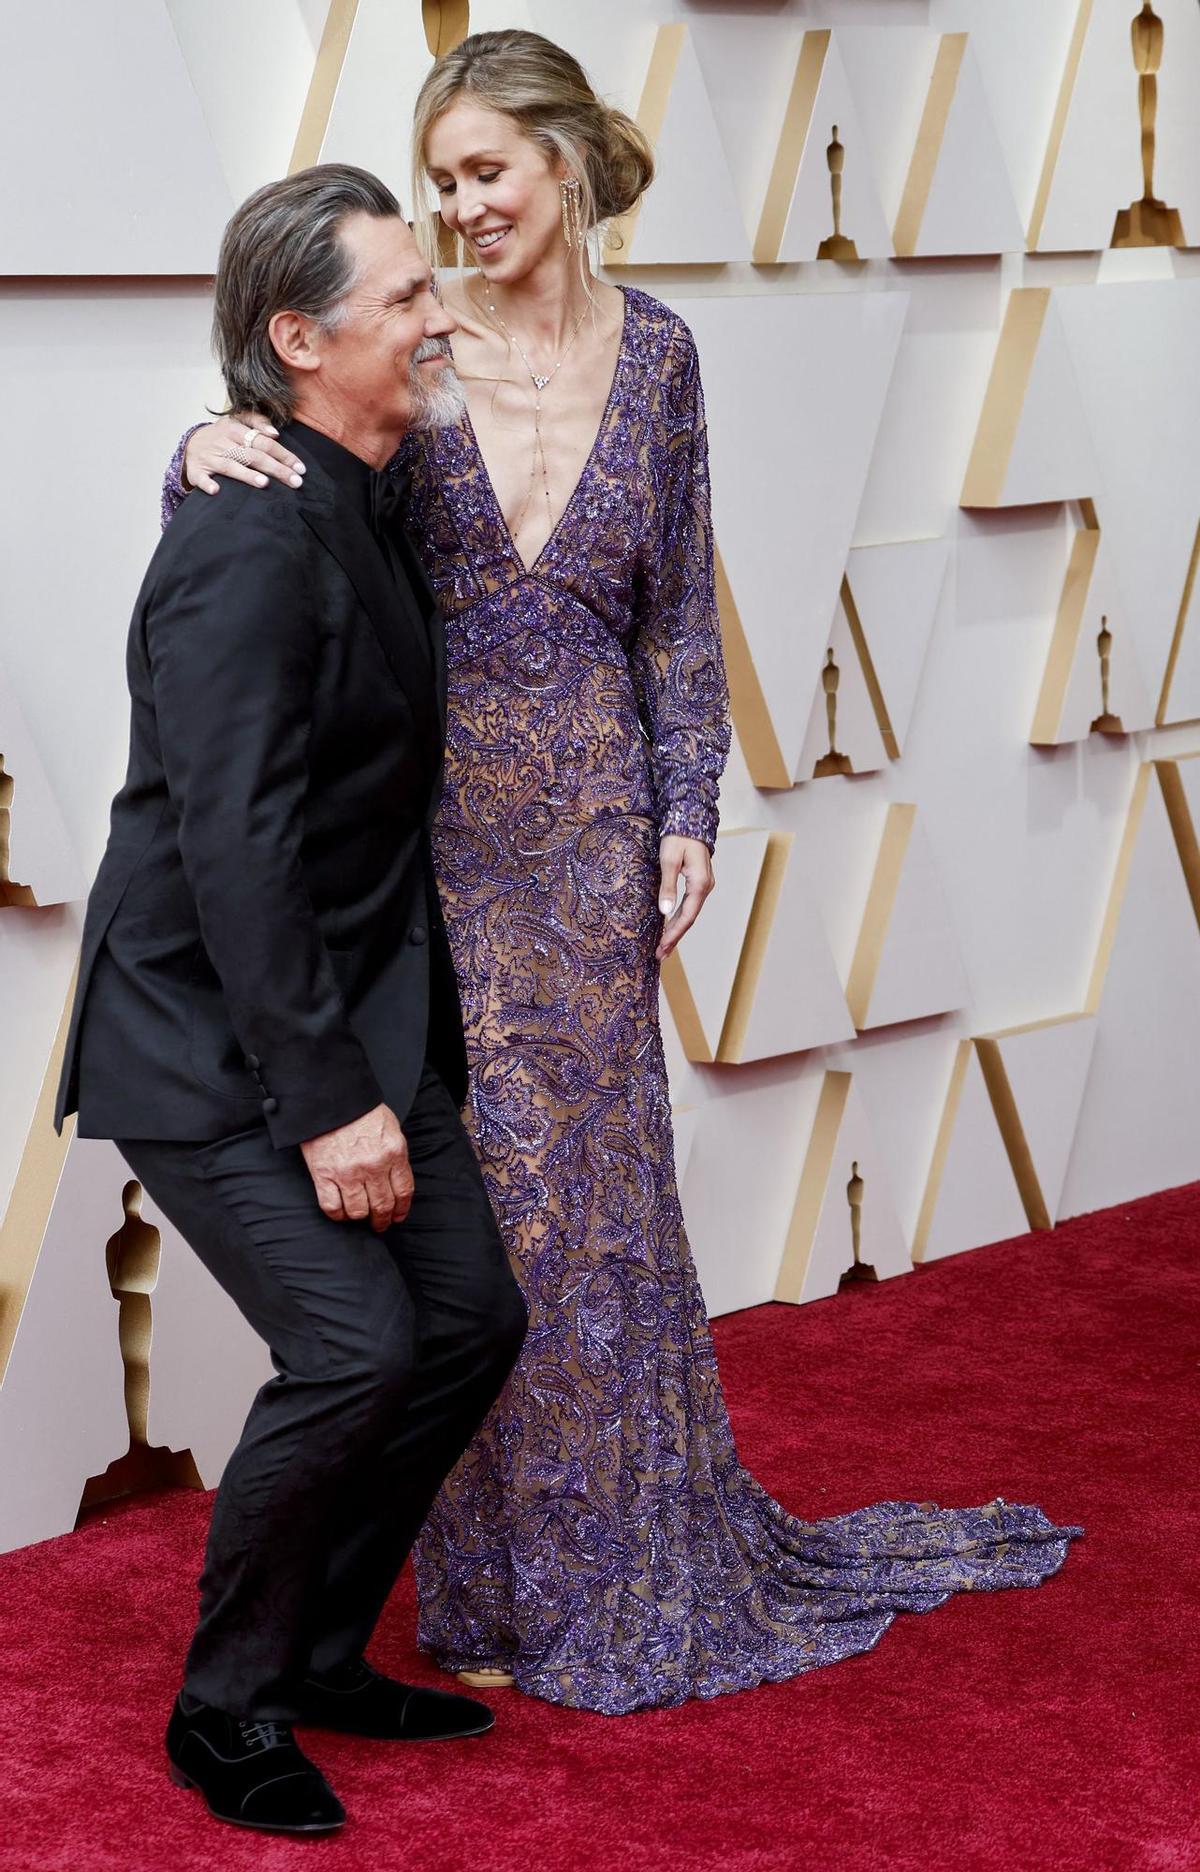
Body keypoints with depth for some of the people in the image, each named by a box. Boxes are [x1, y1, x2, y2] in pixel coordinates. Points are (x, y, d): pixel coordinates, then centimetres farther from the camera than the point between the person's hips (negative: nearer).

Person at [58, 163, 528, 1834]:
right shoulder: (253, 549, -22)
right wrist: (330, 1101, -25)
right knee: (353, 1344, -17)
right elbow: (234, 848, -26)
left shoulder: (362, 510, 8)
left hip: (351, 1013, 9)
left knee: (473, 1318, 6)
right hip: (211, 1042, -9)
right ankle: (227, 1707, 4)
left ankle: (321, 1652, 23)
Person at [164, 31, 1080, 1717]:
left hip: (589, 819, 2)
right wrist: (210, 452, -29)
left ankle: (634, 1548, 25)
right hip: (439, 821, -2)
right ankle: (501, 1574, 16)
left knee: (592, 1172, 9)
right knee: (466, 1179, 2)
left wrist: (687, 810, 2)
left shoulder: (651, 353, 3)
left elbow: (676, 609, 8)